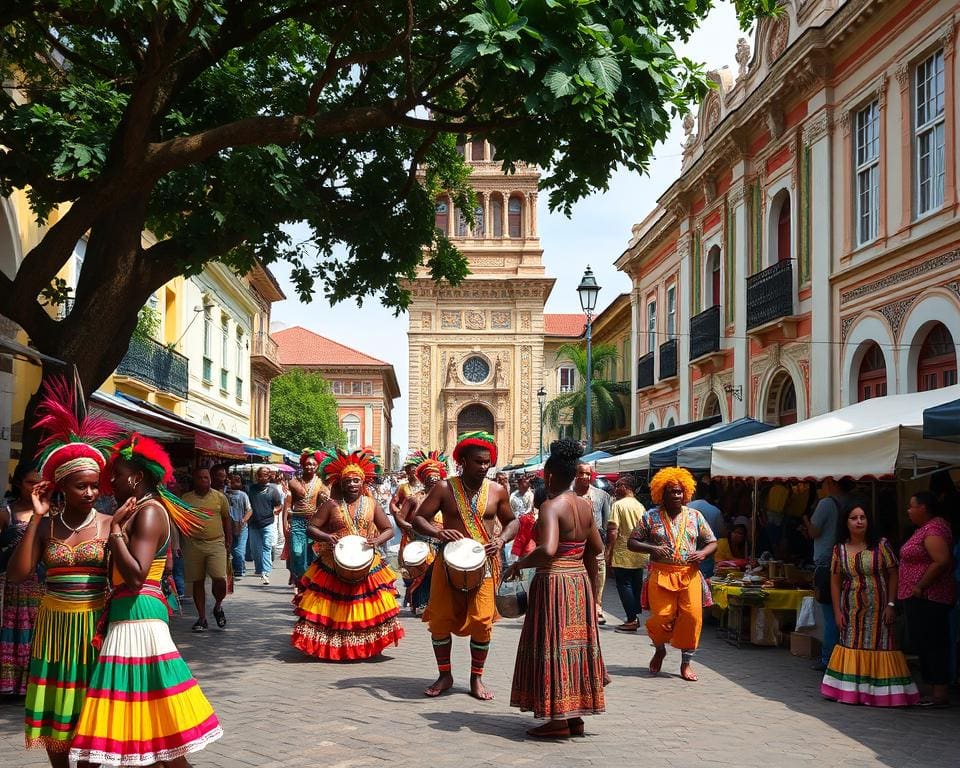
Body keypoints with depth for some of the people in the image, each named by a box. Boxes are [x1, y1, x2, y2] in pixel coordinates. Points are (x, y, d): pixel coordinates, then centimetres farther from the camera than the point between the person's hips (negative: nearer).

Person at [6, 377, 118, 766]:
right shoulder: (46, 526, 2)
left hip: (95, 624, -2)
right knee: (54, 711, 9)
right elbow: (17, 574, -11)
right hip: (55, 624, 2)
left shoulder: (108, 523, -3)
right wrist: (36, 517, -11)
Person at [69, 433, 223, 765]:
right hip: (131, 615, 11)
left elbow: (135, 575, -25)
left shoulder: (148, 511, -14)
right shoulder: (145, 510, 15)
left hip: (137, 618, -11)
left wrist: (116, 529, -18)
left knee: (154, 722, -5)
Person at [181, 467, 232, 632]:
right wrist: (181, 543, 2)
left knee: (220, 579, -13)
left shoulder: (220, 497, 6)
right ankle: (202, 618, 15)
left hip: (216, 544, -1)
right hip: (193, 545, 1)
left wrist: (229, 541, 6)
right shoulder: (185, 499, 6)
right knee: (198, 582, 6)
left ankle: (218, 606, 16)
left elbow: (226, 519, 12)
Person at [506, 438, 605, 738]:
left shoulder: (551, 506, -18)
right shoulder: (585, 505, 6)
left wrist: (518, 564, -17)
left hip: (554, 582, -8)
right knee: (576, 644, 13)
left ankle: (558, 719, 4)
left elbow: (547, 551, -32)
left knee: (553, 646, 0)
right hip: (580, 581, 8)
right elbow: (597, 548, 15)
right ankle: (576, 716, 21)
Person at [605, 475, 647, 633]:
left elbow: (613, 530, -16)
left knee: (624, 586, -1)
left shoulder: (618, 505, -11)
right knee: (636, 586, 13)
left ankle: (632, 620, -3)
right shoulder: (640, 506, 9)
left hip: (623, 554, -6)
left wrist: (608, 551, -10)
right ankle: (635, 617, 17)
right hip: (639, 555, 6)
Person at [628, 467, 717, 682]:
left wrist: (703, 553, -7)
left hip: (689, 574, 2)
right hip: (661, 574, -2)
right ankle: (660, 650, 26)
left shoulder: (695, 516, 10)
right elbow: (632, 542, 4)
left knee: (693, 617, -7)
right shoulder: (650, 517, 3)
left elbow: (712, 542, 15)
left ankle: (686, 663, 10)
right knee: (662, 617, -7)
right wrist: (653, 548, -12)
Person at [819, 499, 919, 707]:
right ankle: (850, 691, 10)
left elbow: (893, 575, -3)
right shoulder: (839, 549, 2)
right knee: (851, 646, 4)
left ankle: (881, 692, 4)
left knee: (879, 646, -2)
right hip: (851, 610, 2)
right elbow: (835, 581, 4)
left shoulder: (881, 545, -3)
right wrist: (837, 611, 0)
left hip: (878, 610, -2)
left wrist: (891, 604, -9)